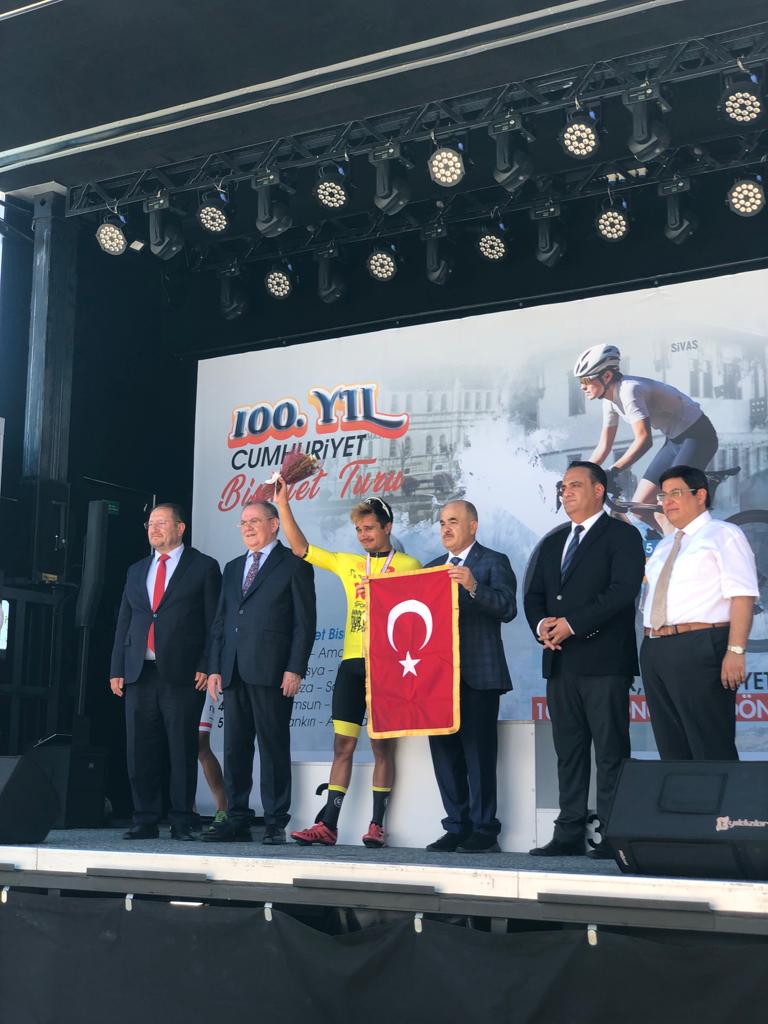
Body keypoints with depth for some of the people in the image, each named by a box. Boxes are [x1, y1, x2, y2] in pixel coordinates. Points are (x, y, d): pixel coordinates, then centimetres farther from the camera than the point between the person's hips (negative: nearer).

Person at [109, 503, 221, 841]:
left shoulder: (204, 567, 4)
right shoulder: (136, 571, 19)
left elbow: (214, 621, -1)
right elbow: (123, 623, 18)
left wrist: (207, 667, -10)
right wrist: (116, 669, 9)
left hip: (183, 673, -5)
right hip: (139, 673, 5)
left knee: (183, 750, -3)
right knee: (140, 750, 4)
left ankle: (181, 822, 4)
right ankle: (145, 821, 11)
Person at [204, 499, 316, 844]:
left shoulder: (293, 565, 2)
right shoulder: (232, 568, 21)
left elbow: (304, 621, -4)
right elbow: (220, 621, 20)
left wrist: (295, 669, -12)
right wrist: (215, 668, 10)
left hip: (271, 672, -6)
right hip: (233, 672, 6)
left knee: (274, 747, -3)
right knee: (235, 747, 7)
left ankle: (275, 823, 1)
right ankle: (237, 820, 12)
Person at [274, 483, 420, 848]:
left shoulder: (408, 566, 4)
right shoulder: (347, 563, 14)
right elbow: (300, 548, 12)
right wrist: (283, 504, 6)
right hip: (351, 663, 4)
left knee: (382, 746, 0)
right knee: (342, 744, 2)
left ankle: (377, 825, 4)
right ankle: (327, 824, 2)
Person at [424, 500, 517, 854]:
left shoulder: (493, 562, 1)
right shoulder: (433, 568, 20)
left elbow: (507, 609, -12)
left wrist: (473, 586, -25)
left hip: (478, 675, -6)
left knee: (478, 752, -6)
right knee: (444, 750, 6)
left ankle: (484, 831, 1)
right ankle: (456, 827, 14)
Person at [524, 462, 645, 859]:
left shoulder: (621, 536, 0)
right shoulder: (551, 542, 21)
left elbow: (623, 590, -13)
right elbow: (533, 595, 18)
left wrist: (572, 624, -16)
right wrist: (541, 625, -4)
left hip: (604, 662, -6)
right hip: (560, 662, 7)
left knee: (611, 751, -5)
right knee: (568, 751, 8)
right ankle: (569, 833, 11)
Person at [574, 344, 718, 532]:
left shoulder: (628, 390, -26)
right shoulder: (610, 399, 2)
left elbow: (644, 440, -36)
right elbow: (604, 446, 10)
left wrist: (612, 473, -42)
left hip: (697, 435, -9)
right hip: (675, 439, 9)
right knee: (639, 507, 2)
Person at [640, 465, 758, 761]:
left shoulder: (723, 535, -1)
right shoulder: (664, 546, 22)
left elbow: (742, 596, -11)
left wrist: (736, 651, -21)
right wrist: (651, 647, 13)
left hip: (699, 649, -8)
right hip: (655, 653, 8)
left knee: (712, 748, -7)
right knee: (672, 749, 11)